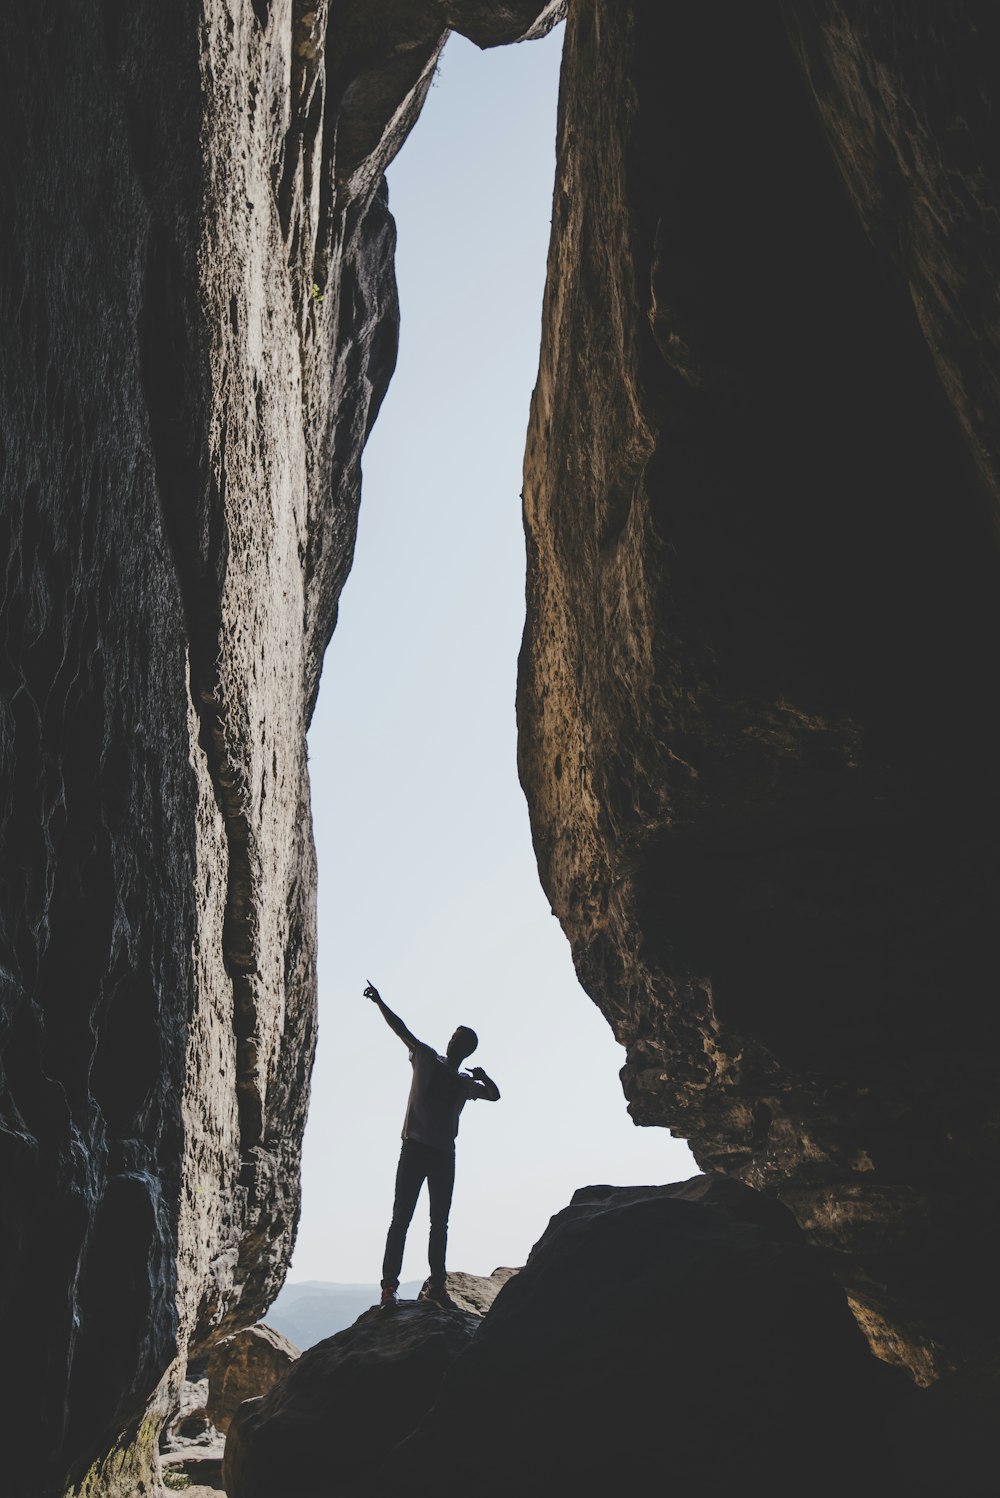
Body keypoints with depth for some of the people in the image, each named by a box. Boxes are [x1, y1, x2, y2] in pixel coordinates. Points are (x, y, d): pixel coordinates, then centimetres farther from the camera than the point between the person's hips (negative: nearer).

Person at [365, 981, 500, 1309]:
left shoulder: (467, 1083, 17)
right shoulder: (426, 1059, 7)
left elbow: (495, 1096, 30)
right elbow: (401, 1029, 2)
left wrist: (484, 1077, 8)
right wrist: (379, 1002, -9)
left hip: (445, 1155, 4)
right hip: (415, 1147, -4)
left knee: (440, 1222, 6)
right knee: (401, 1218, -7)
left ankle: (436, 1285, 11)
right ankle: (389, 1285, -9)